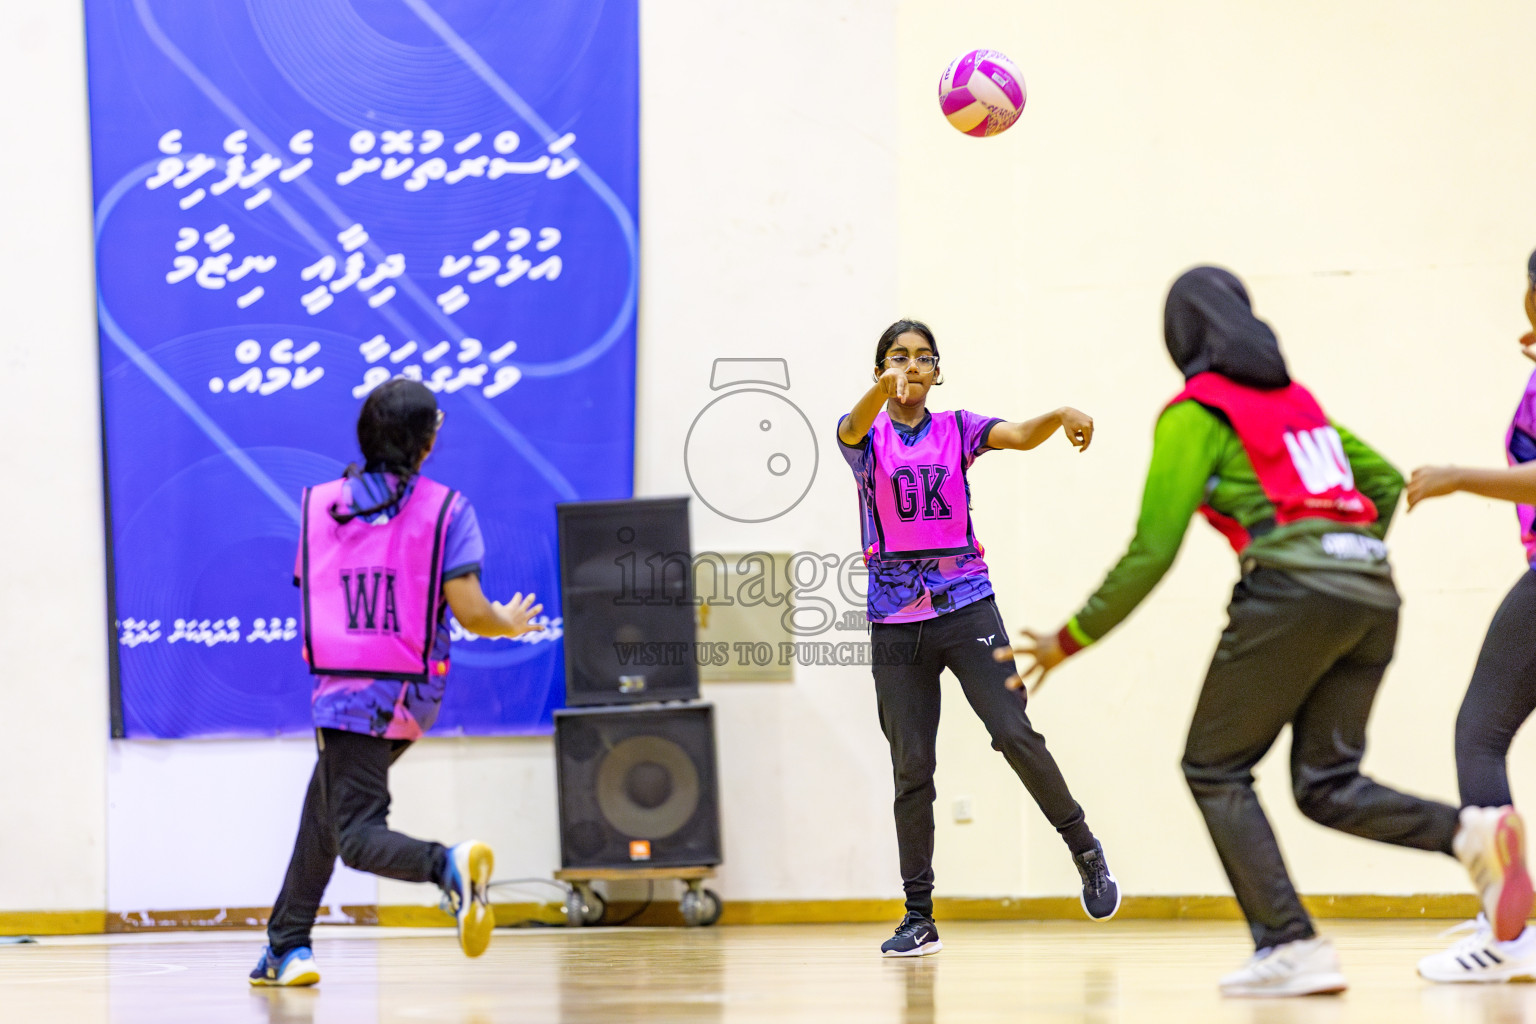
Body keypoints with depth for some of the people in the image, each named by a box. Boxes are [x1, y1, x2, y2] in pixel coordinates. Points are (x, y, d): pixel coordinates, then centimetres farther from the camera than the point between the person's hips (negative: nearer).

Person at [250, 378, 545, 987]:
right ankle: (286, 947, 23)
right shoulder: (445, 509, -3)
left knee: (355, 836, -5)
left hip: (344, 694, -2)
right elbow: (469, 612, -11)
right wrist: (511, 624, 11)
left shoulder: (319, 504, 4)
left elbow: (313, 596, 11)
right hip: (411, 697, 2)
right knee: (325, 803, 22)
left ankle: (446, 865, -36)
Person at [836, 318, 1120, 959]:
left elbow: (1020, 436, -11)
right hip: (895, 619, 0)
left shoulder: (957, 429, 8)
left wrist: (1062, 417, -35)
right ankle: (919, 917, 5)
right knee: (910, 766, -1)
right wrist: (884, 389, -46)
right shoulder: (866, 436, 4)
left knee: (1015, 734, -14)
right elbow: (854, 430, -21)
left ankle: (1085, 848, 4)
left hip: (966, 606, 0)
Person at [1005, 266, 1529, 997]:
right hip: (1373, 594, 7)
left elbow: (1153, 549, -3)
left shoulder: (1195, 413, 2)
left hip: (1291, 588, -7)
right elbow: (1386, 483, 27)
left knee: (1214, 770, 5)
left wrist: (1071, 640, 4)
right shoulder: (1294, 398, 23)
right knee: (1326, 784, 11)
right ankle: (1469, 833, -16)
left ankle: (1291, 947, -9)